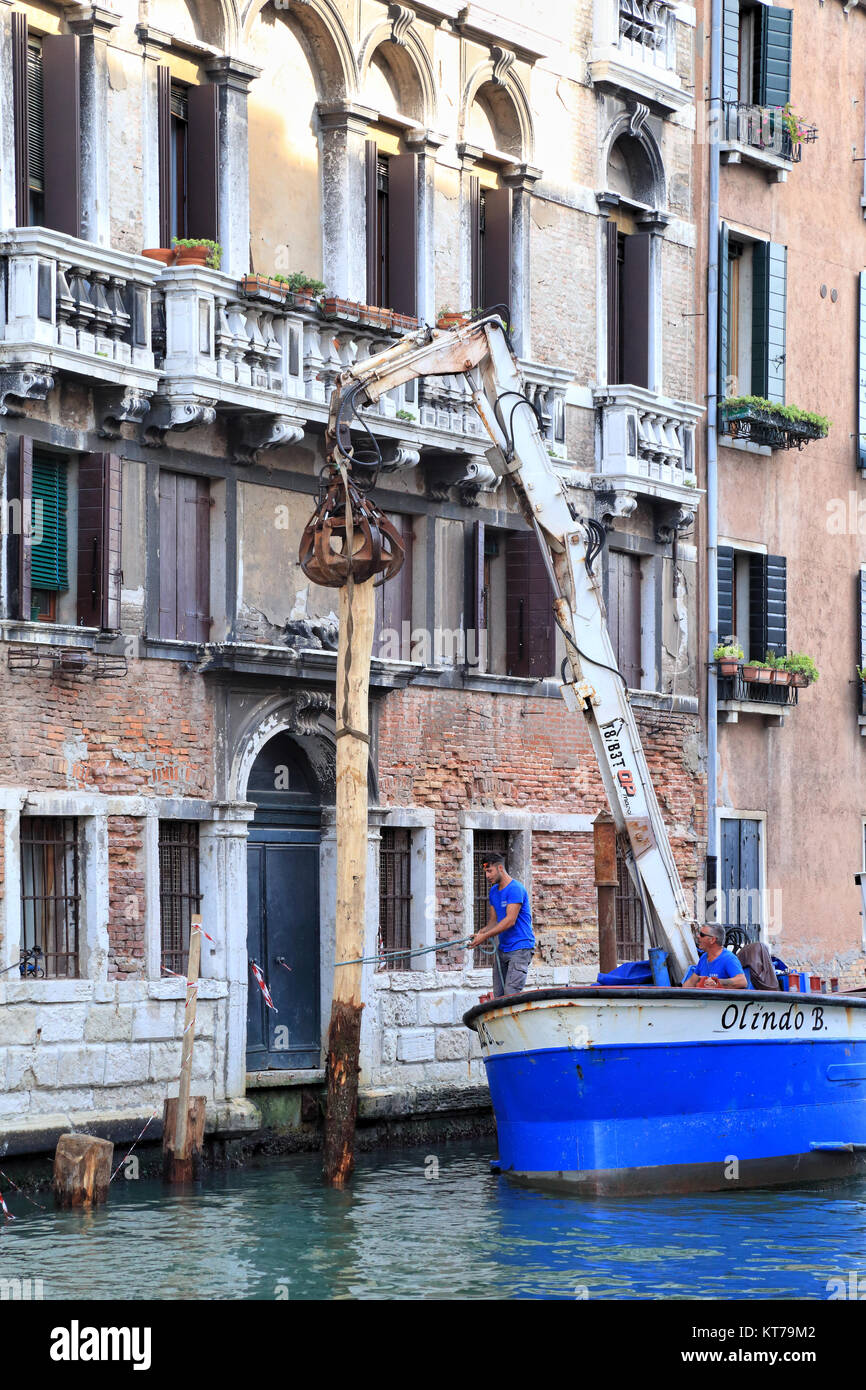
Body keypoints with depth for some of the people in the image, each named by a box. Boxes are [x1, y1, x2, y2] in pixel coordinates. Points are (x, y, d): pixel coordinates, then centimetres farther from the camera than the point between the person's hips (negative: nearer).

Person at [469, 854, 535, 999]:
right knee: (498, 996, 4)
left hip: (520, 948, -9)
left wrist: (485, 936, -23)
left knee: (511, 994, -18)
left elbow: (510, 920, -21)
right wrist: (481, 932, -7)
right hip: (502, 948, 9)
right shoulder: (494, 891, 15)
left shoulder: (515, 889, -14)